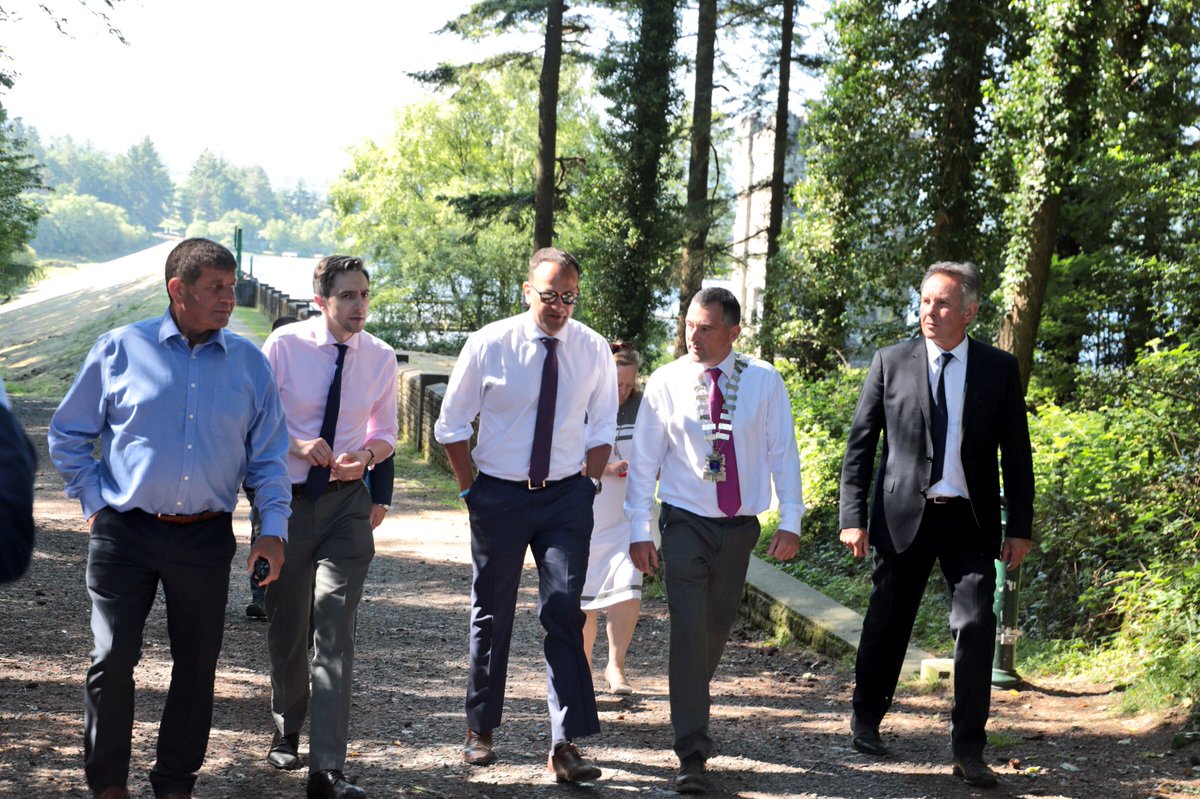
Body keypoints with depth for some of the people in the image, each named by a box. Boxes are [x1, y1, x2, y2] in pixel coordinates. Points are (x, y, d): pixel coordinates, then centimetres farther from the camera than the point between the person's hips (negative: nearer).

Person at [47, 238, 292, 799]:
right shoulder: (121, 349, 0)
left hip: (205, 539, 2)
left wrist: (273, 529, -1)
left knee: (197, 667, 8)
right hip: (124, 534, -2)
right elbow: (67, 435, 9)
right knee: (112, 661, -1)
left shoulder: (249, 362, 5)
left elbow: (268, 455, 9)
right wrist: (94, 503, 2)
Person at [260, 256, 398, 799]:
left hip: (346, 503, 0)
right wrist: (298, 445, -20)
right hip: (286, 499, 0)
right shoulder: (284, 346, -8)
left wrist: (366, 455, -12)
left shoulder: (380, 357, -1)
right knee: (285, 626, 13)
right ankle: (287, 731, 39)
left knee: (336, 629, -10)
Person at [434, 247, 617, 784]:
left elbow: (602, 429, 10)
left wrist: (588, 486, 1)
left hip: (567, 497, 1)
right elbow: (451, 425, 1)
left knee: (564, 614, -7)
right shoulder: (488, 345, -7)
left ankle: (566, 745, -5)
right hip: (499, 494, 0)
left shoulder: (594, 351, -2)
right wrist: (470, 490, -1)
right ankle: (479, 729, 25)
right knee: (491, 614, 10)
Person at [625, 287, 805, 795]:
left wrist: (791, 522, -7)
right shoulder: (666, 383, -6)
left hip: (740, 525, 2)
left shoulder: (764, 382, -5)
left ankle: (692, 700, 41)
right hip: (685, 523, -2)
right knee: (689, 631, -10)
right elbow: (644, 459, -3)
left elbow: (783, 453, -1)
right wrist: (639, 531, -5)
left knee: (717, 628, 14)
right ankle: (692, 755, -9)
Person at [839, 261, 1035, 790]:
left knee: (976, 627, -5)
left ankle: (968, 749, 3)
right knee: (887, 623, 9)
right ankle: (866, 720, 30)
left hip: (970, 518, 0)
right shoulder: (891, 362, 1)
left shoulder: (999, 369, 3)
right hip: (904, 515, 0)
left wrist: (1020, 527, 2)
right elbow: (860, 444, 2)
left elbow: (1016, 454, 6)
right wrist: (854, 517, -4)